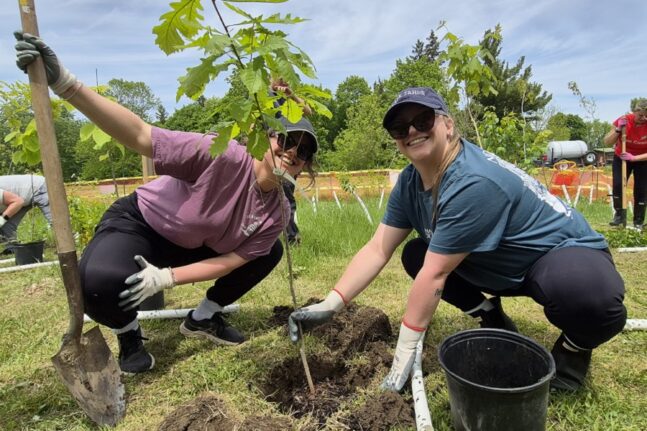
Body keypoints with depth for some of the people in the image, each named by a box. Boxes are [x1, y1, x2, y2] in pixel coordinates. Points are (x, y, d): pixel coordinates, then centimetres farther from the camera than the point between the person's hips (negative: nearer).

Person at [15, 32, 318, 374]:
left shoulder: (276, 214, -12)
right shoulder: (224, 156, -30)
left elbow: (231, 261, -11)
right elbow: (139, 136, -34)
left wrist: (167, 278, -23)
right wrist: (63, 82, -45)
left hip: (196, 248, 6)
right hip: (139, 224, -5)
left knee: (270, 253, -3)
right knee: (97, 281, -35)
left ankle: (204, 318, 15)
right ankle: (128, 334, 3)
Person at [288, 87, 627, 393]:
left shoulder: (474, 184, -34)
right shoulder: (411, 181, -8)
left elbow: (435, 275, -31)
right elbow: (377, 249, -10)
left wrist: (406, 349, -22)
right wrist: (330, 305, -18)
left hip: (567, 253, -7)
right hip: (502, 267, 7)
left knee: (595, 300, -39)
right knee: (416, 255, -7)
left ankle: (574, 347, -1)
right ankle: (495, 325, 11)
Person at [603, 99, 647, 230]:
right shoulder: (623, 121, -19)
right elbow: (607, 142, -18)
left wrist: (633, 158, -38)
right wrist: (618, 129, -32)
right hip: (621, 157, 1)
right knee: (617, 185, -15)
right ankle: (619, 215, 0)